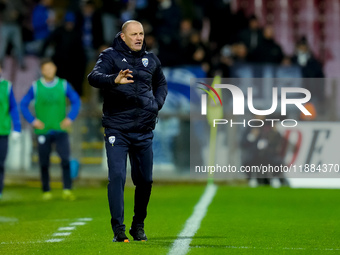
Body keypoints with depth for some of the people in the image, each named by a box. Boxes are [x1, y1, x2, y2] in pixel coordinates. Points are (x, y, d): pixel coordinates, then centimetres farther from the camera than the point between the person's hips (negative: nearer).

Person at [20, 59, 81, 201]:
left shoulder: (64, 85, 3)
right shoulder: (35, 86, 0)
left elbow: (76, 101, 9)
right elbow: (23, 104, 4)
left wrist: (70, 118, -3)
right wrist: (33, 121, -6)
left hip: (60, 130, 0)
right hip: (43, 131, 0)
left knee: (65, 159, -16)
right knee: (44, 163, 3)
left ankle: (67, 190, -14)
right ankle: (46, 191, 17)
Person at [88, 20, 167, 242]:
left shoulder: (151, 59, 12)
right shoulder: (110, 56, -3)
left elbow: (162, 84, 30)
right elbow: (94, 77, -21)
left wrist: (157, 104, 10)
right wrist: (114, 80, -41)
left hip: (143, 130, 4)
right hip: (117, 130, -4)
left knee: (145, 180, 9)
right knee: (117, 177, -13)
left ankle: (139, 226, 26)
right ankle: (118, 229, -10)